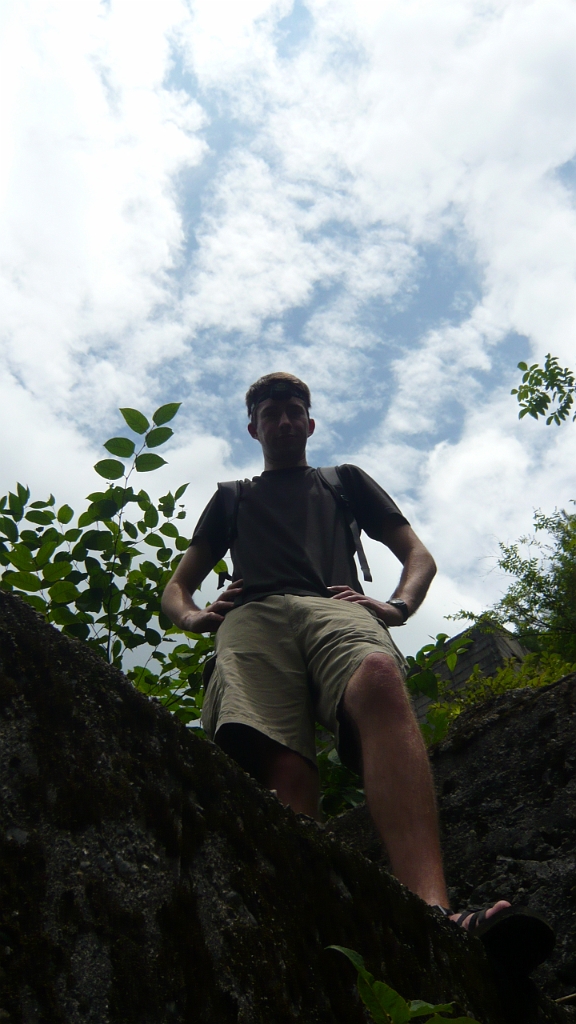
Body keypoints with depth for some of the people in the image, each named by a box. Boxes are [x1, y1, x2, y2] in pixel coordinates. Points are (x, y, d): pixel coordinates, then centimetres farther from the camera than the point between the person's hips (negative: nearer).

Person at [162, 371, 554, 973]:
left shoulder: (345, 482, 38)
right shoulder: (232, 499, 39)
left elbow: (418, 555, 29)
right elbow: (177, 586, 34)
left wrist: (398, 605, 5)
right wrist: (193, 616, 8)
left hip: (335, 607, -1)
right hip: (252, 618, 1)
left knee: (379, 680, -40)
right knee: (282, 770, -32)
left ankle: (429, 914, -56)